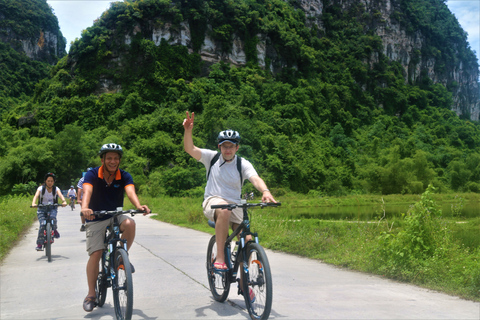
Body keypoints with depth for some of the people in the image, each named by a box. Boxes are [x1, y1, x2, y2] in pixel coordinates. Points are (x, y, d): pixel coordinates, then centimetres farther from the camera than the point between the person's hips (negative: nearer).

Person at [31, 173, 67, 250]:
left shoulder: (56, 189, -2)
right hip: (42, 208, 0)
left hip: (52, 208, 0)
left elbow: (60, 195, -22)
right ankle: (39, 244, -10)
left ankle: (54, 230, 1)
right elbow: (36, 195, -22)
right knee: (43, 224, -19)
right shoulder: (41, 188, -4)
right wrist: (33, 203, -44)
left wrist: (64, 201, -44)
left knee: (53, 217, -32)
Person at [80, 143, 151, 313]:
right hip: (96, 219, -1)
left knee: (130, 224, -32)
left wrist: (139, 205, -49)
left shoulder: (124, 176, -9)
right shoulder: (92, 175, -13)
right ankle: (91, 294, 3)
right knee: (95, 254, -11)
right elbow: (87, 191, -31)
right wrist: (85, 207, -52)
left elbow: (131, 191, -27)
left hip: (116, 216, 1)